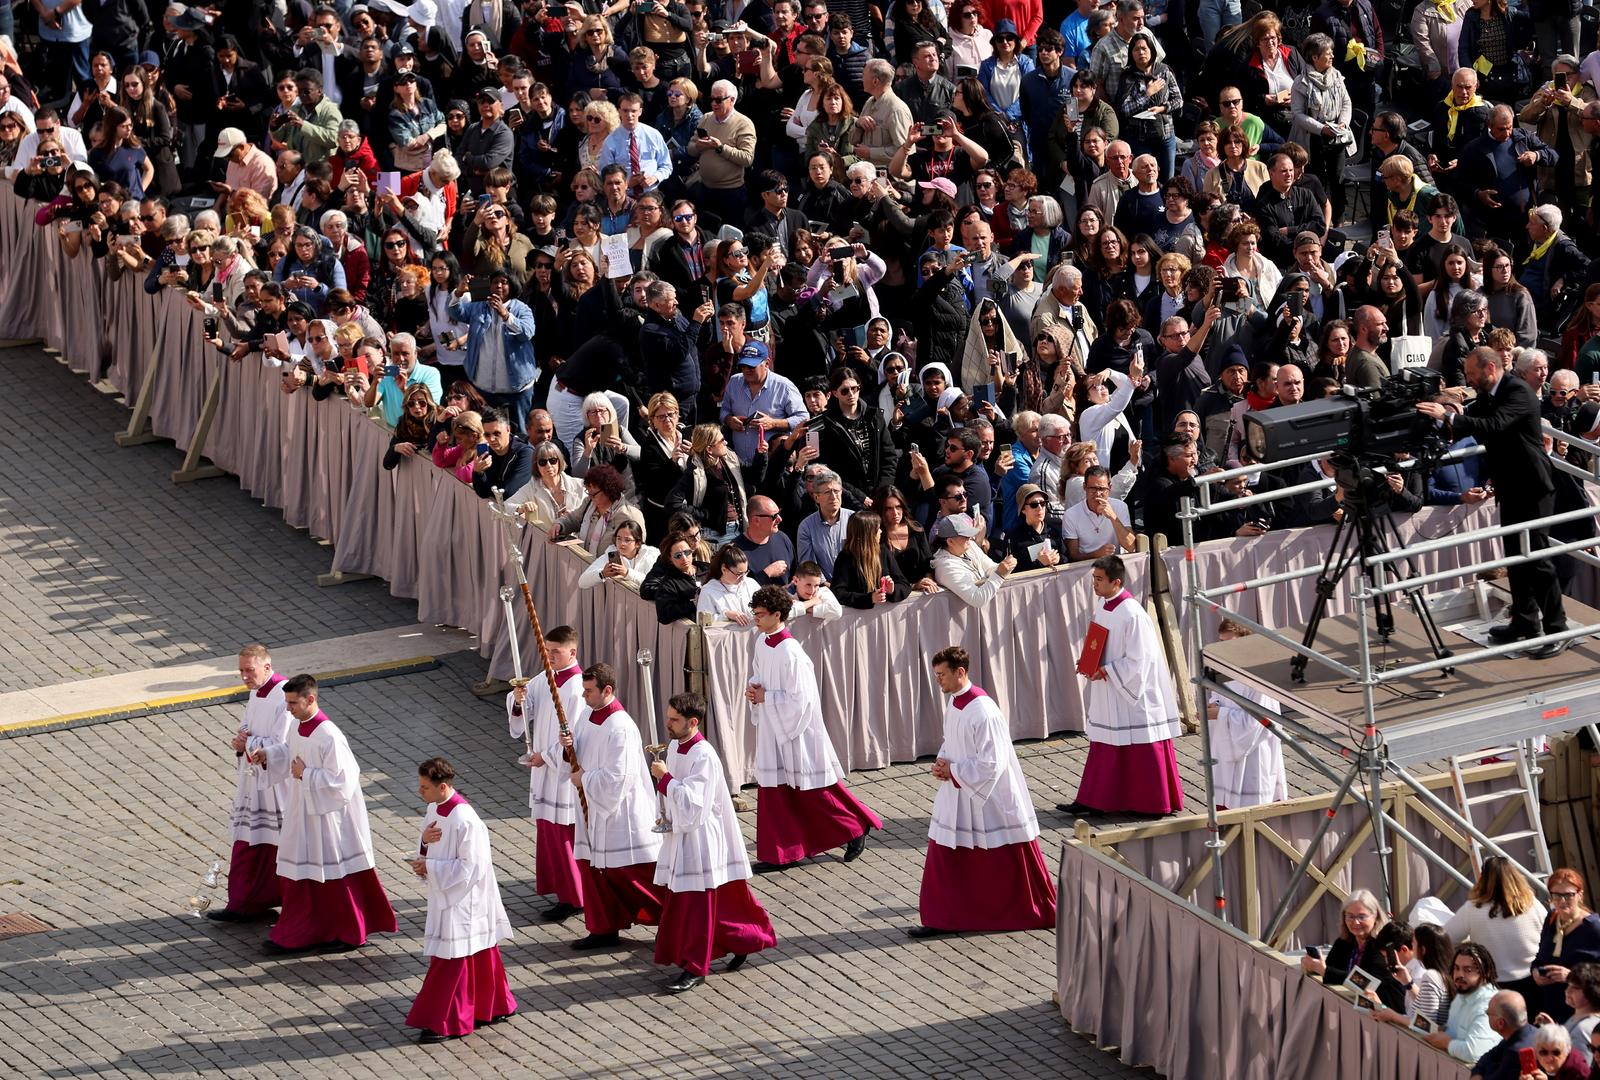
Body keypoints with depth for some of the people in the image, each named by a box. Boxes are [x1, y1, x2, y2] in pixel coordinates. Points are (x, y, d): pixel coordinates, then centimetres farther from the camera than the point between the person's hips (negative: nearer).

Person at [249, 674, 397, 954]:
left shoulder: (328, 736, -27)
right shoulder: (298, 726, 0)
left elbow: (342, 779, -26)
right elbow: (291, 752, 19)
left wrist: (305, 775, -22)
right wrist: (267, 754, 2)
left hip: (328, 814, -9)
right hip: (303, 811, 9)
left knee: (335, 876, 6)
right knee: (298, 873, 13)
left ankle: (350, 934, 22)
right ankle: (296, 934, 23)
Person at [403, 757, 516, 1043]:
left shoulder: (464, 820, -25)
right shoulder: (435, 810, 3)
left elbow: (470, 867, -23)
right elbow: (429, 853, 12)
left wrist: (429, 867, -21)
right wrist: (425, 841, -11)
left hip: (461, 901, -9)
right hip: (445, 899, 9)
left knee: (449, 961, -2)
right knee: (478, 959, 18)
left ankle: (445, 1023, 6)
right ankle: (495, 1007, 30)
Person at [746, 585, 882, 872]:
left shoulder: (789, 653, -24)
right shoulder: (762, 643, 2)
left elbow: (798, 699, -23)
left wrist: (765, 697, -16)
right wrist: (753, 688, -1)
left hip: (796, 729, -8)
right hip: (772, 730, 8)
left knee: (811, 790, 3)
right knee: (773, 790, 9)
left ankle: (856, 829, 21)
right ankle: (779, 854, 18)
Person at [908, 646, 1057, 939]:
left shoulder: (983, 712, -25)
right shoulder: (954, 701, 3)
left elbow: (991, 763, -25)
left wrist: (952, 770, -17)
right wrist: (942, 764, -1)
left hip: (990, 800, -9)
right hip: (959, 797, 9)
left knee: (1009, 863, 4)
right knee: (944, 855, 7)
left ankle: (1042, 912, 21)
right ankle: (942, 918, 15)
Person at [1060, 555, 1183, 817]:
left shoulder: (1131, 614, -21)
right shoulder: (1104, 608, 6)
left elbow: (1138, 660, -20)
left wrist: (1106, 671, -17)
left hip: (1133, 692, -9)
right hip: (1108, 693, 9)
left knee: (1142, 750, 1)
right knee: (1106, 747, 11)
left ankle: (1159, 802, 11)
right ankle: (1095, 801, 14)